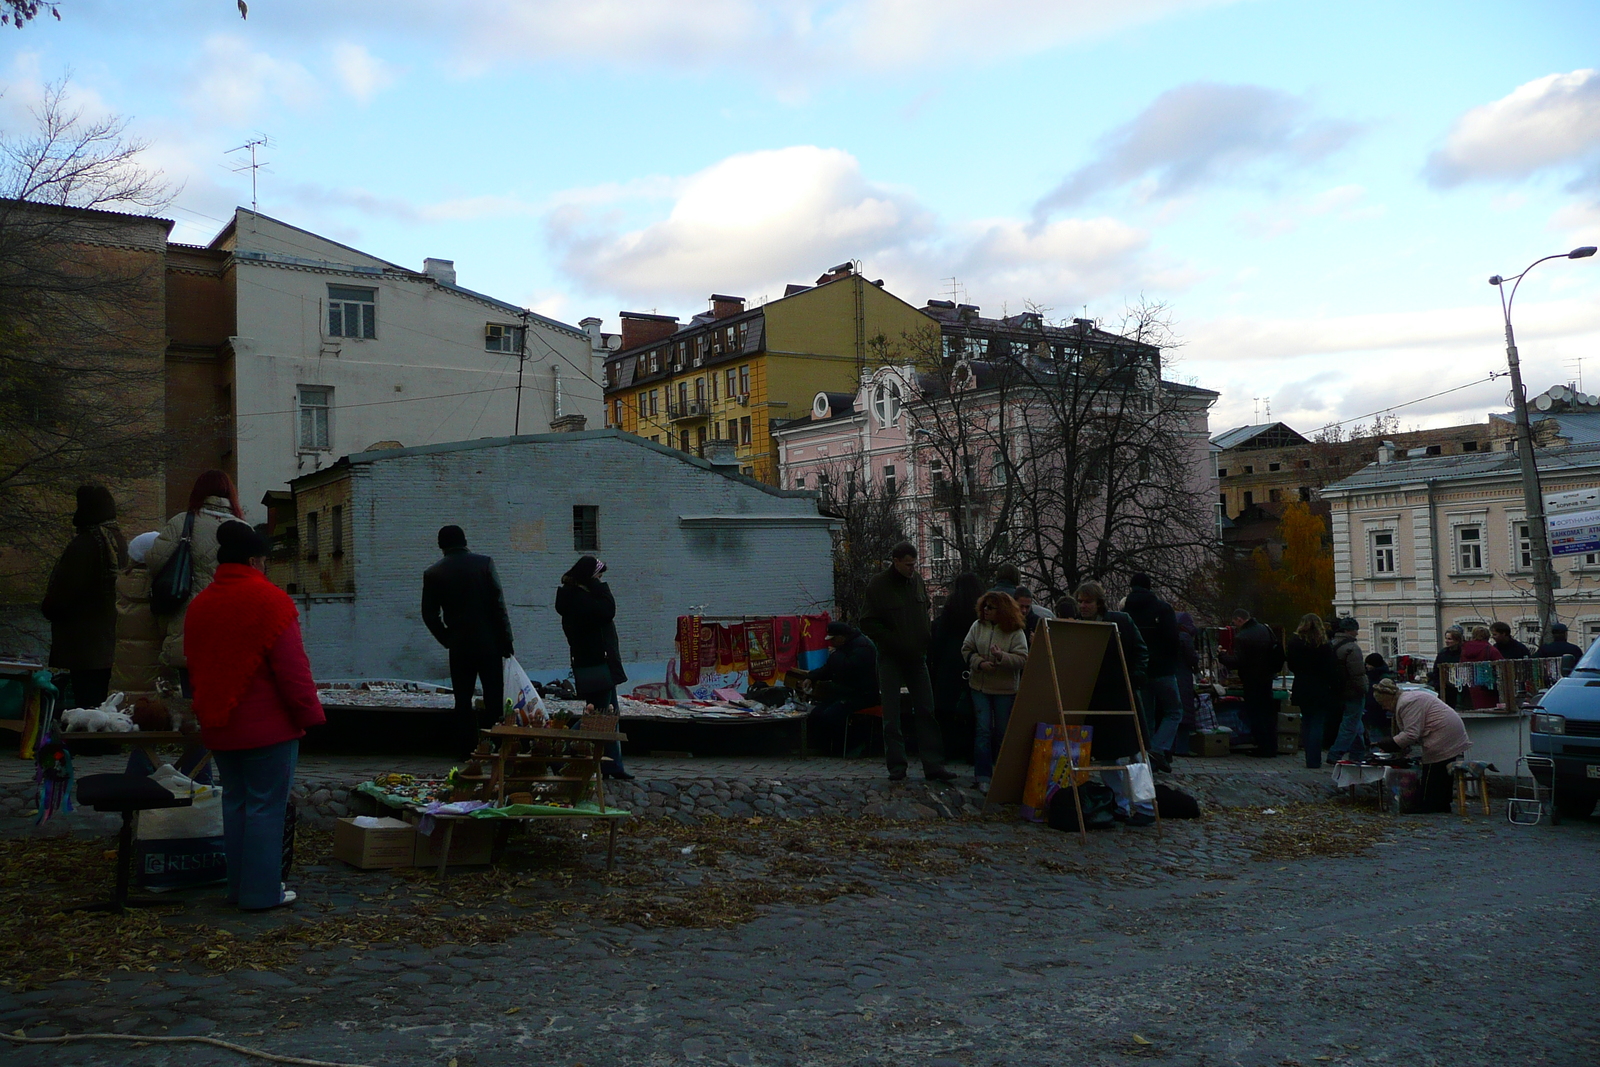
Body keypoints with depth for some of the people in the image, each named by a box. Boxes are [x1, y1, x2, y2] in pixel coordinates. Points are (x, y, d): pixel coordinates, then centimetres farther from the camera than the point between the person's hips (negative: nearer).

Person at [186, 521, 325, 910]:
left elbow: (194, 666, 18)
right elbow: (291, 668, -17)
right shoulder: (268, 601, -14)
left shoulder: (199, 604, 10)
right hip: (268, 725, -7)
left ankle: (238, 886, 22)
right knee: (266, 805, -1)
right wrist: (308, 714, -9)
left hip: (218, 727, 7)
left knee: (234, 800, 16)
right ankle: (261, 892, 2)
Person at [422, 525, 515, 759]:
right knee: (494, 697, 5)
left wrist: (447, 639, 13)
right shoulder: (484, 564, -3)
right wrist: (506, 640, -2)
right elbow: (499, 605, -6)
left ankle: (467, 748, 7)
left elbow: (429, 615, 2)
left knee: (463, 699, 8)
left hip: (459, 645, 1)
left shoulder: (433, 574, 1)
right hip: (489, 643, -1)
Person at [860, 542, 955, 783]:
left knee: (926, 711, 2)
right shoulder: (878, 586, -9)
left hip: (917, 655, 5)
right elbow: (869, 624, -10)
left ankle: (933, 765, 3)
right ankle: (896, 766, 6)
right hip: (891, 657, -4)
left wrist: (926, 637, 5)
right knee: (892, 715, 0)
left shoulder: (916, 580, 7)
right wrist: (895, 642, -17)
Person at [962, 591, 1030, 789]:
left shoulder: (1016, 632, -7)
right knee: (982, 730, -2)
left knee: (1003, 733, 8)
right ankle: (982, 775, 2)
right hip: (980, 686, 2)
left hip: (1005, 689, -2)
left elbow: (1022, 659, -13)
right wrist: (980, 663, -12)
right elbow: (967, 649, 5)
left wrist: (1001, 657, -28)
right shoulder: (978, 626, 2)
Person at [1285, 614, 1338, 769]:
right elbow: (1331, 670, -9)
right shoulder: (1324, 646, -10)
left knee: (1306, 723, 13)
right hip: (1320, 691, -3)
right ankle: (1314, 760, -2)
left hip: (1301, 690, 3)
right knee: (1317, 724, 1)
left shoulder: (1294, 643, -2)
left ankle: (1310, 758, 14)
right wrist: (1335, 691, -3)